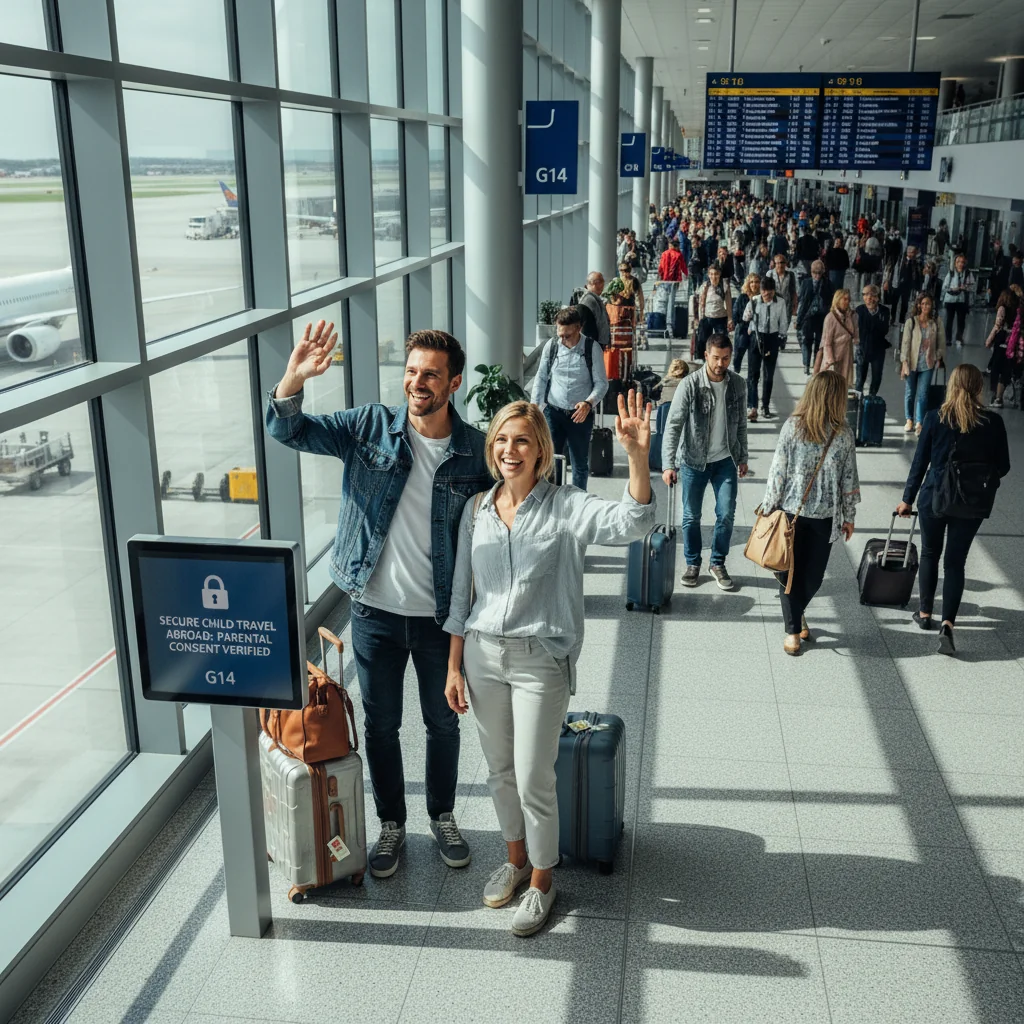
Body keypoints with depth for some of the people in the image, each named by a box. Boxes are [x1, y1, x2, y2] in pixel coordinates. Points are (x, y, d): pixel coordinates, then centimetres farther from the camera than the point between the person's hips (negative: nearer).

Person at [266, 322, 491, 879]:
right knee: (380, 724, 15)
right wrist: (294, 379, -33)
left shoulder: (476, 451, -9)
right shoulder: (370, 426, -7)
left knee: (443, 722, 17)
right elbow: (288, 431, -12)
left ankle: (443, 817, 41)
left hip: (440, 616, 0)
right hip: (375, 610, 1)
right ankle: (391, 823, 37)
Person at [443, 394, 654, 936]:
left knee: (534, 779, 3)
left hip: (539, 661, -4)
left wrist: (637, 454, -43)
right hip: (482, 655, 4)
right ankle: (515, 858, 41)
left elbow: (633, 521, -28)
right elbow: (462, 594, 8)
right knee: (500, 770, 18)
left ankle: (541, 881, 26)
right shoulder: (477, 509, 3)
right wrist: (454, 667, 7)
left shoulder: (565, 508, -10)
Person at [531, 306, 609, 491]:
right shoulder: (551, 345, -2)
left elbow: (602, 383, -8)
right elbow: (541, 378, 7)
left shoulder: (591, 348, -9)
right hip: (553, 411, 1)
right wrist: (534, 405, -1)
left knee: (580, 462, 10)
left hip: (581, 414, -1)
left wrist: (589, 403, -25)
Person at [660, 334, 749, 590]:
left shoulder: (737, 383, -2)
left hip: (725, 461, 3)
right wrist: (668, 464, -25)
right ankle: (693, 564, 26)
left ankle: (718, 563, 20)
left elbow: (740, 423, 9)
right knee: (691, 516, 8)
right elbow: (673, 425, -18)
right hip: (694, 461, -2)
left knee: (726, 514, 0)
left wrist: (743, 457, 12)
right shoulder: (690, 385, -16)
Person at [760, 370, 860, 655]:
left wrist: (768, 508, 3)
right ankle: (794, 626, 24)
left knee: (790, 570, 12)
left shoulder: (793, 426, -9)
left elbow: (778, 471, -6)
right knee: (813, 573, 14)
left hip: (790, 511, 0)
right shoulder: (843, 433, -7)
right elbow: (849, 481, -2)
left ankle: (794, 628, 21)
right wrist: (849, 516, 9)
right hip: (825, 514, 0)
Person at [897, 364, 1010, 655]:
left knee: (930, 554, 19)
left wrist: (908, 498, 6)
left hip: (935, 497, 0)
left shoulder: (936, 418, -9)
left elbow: (920, 462, -4)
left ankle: (925, 613, 30)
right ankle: (947, 624, -6)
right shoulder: (993, 423, -7)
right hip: (972, 502, 0)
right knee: (956, 561, 7)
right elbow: (1002, 468, 1)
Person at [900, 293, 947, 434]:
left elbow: (941, 343, 7)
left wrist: (939, 358, 1)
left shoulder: (937, 323, 1)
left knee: (922, 394, -5)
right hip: (912, 363, 0)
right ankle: (909, 420, 24)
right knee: (910, 393, 8)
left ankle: (919, 423, -2)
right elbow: (905, 343, -6)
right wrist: (904, 363, -11)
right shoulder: (911, 322, -4)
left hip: (927, 364, 0)